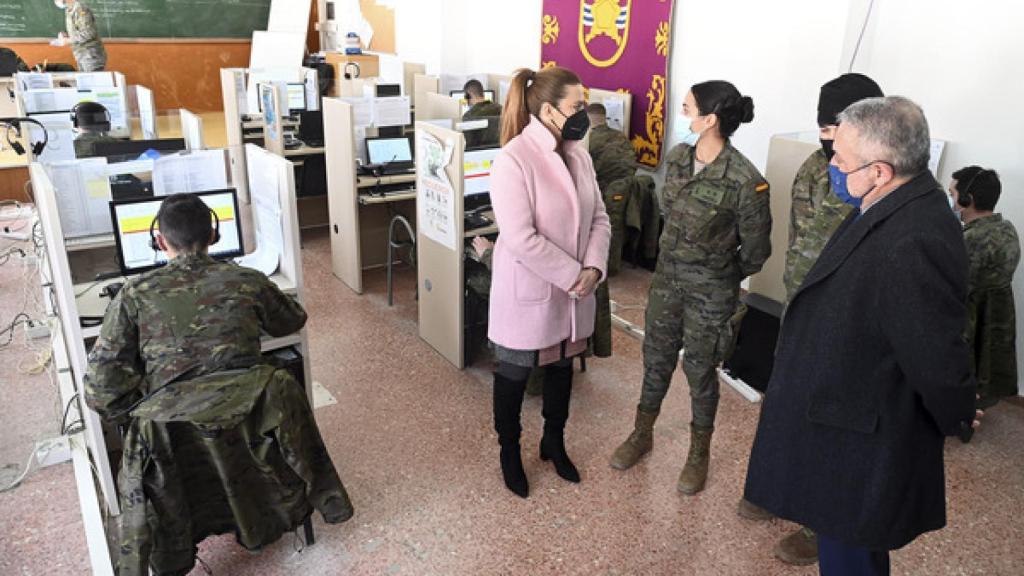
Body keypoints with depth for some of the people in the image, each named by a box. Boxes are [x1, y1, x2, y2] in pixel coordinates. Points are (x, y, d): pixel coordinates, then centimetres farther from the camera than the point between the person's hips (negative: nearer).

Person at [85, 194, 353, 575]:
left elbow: (103, 383, 0)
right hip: (247, 411, 1)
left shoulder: (135, 294, 5)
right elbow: (293, 321, 28)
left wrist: (132, 417, 19)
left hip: (168, 425, 0)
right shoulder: (247, 282, 8)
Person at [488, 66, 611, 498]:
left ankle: (554, 443, 44)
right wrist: (574, 275, -19)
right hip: (528, 293, -7)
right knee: (514, 376, 13)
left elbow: (599, 218, 5)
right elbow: (522, 240, -26)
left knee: (562, 367, 22)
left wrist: (593, 269, -11)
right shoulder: (513, 160, -20)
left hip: (573, 292, 7)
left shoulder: (578, 154, 2)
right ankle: (510, 452, 36)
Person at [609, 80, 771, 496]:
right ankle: (642, 433, 39)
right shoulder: (677, 157, -5)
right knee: (656, 357, 17)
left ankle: (699, 453, 32)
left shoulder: (745, 181, -23)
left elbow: (755, 251, -11)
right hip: (667, 276, 5)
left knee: (700, 369, 9)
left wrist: (719, 276, 3)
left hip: (711, 291, -5)